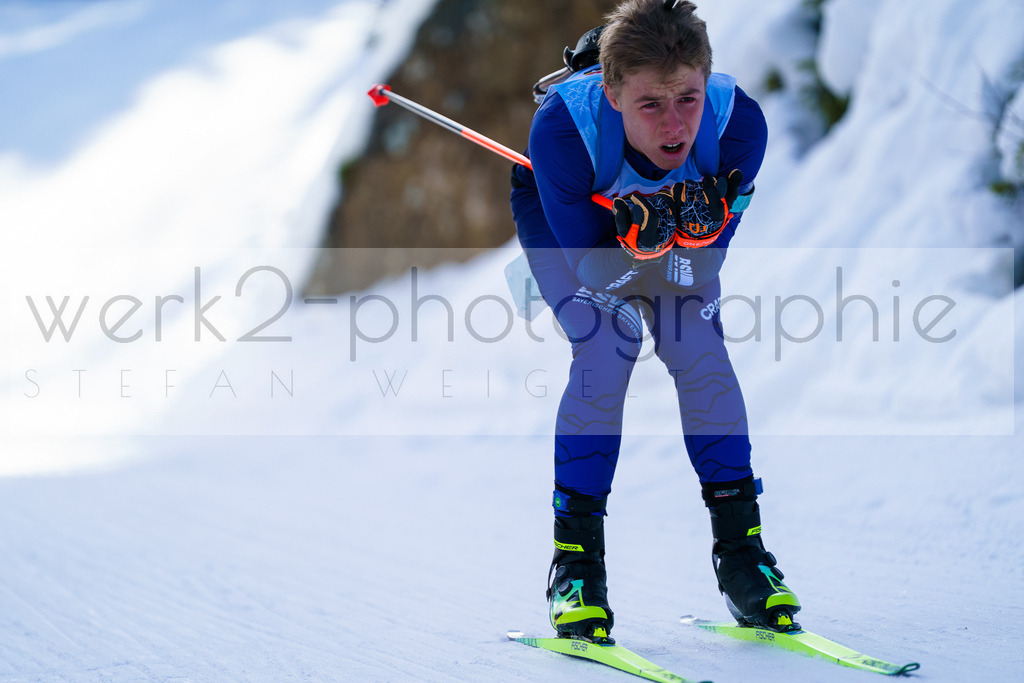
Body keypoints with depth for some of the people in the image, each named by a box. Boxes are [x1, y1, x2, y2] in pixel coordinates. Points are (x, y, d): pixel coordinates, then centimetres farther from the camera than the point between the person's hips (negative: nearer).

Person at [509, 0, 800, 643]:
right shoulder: (562, 128, -42)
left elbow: (707, 259, -26)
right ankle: (576, 558, -9)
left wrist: (691, 227, -47)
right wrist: (636, 238, -52)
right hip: (565, 218, -2)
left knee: (703, 356, -13)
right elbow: (591, 266, -33)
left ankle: (741, 553, 1)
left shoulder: (739, 122, -35)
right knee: (607, 352, -22)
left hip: (677, 225, 2)